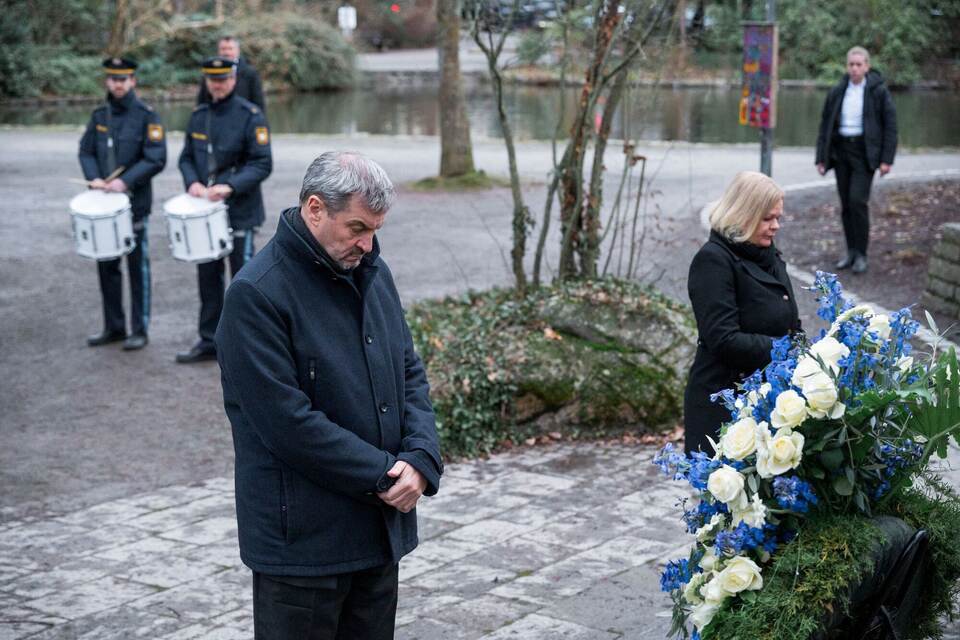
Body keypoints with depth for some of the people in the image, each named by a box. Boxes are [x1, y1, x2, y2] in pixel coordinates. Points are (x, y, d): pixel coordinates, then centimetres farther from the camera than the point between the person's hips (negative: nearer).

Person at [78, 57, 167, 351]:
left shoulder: (146, 116, -5)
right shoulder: (99, 116, 10)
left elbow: (156, 159, -11)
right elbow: (85, 151, 11)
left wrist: (125, 181, -19)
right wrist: (94, 177, -8)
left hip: (135, 203, -5)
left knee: (138, 267, 2)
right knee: (106, 266, 11)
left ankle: (139, 330, 10)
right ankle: (113, 326, 23)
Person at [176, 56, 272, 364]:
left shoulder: (250, 115, -8)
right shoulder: (198, 115, 9)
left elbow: (262, 164, -12)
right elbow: (186, 157, 14)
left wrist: (230, 186, -24)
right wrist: (192, 182, -7)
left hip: (240, 213, -5)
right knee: (208, 277, 12)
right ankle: (210, 341, 22)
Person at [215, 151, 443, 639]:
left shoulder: (373, 273, 8)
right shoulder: (257, 294, -16)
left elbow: (410, 373, 11)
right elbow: (289, 422, -21)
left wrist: (421, 459, -7)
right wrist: (384, 475, -16)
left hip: (381, 528, 7)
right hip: (302, 539, -7)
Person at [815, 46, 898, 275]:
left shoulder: (879, 92, -3)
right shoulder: (837, 92, 7)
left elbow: (890, 126, -3)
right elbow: (825, 125, 11)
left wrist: (887, 159, -9)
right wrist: (821, 158, 6)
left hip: (865, 152, -4)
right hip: (841, 151, 4)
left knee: (858, 200, -14)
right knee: (846, 204, 7)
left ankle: (861, 254, -4)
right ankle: (851, 252, 17)